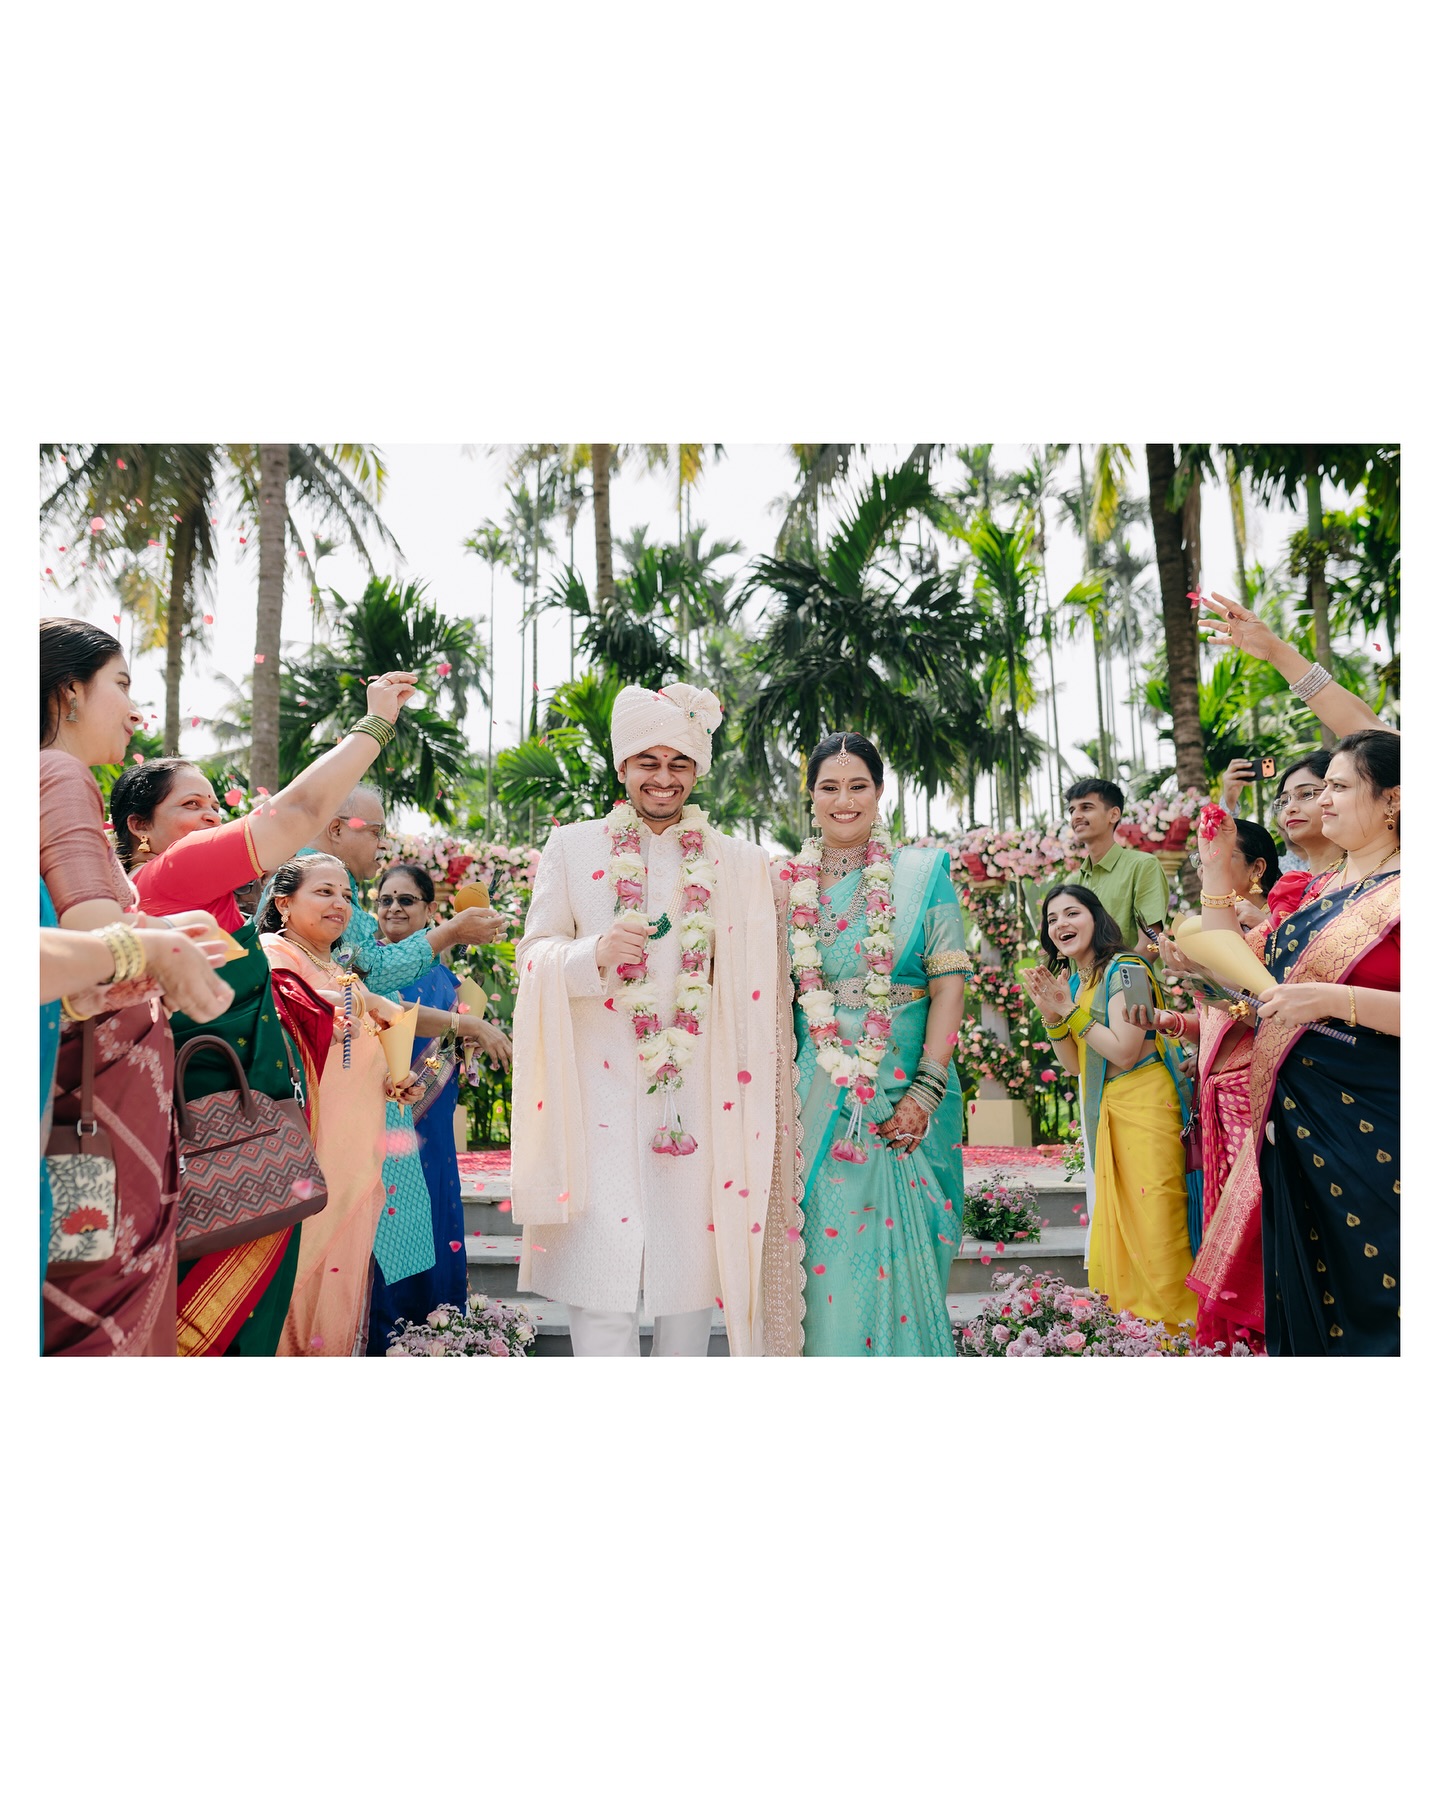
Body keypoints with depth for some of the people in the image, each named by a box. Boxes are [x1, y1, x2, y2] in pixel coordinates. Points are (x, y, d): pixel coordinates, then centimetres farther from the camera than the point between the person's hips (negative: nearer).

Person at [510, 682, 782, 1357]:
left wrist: (752, 1105, 2)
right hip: (599, 1089, -1)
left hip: (699, 1092, 1)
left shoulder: (739, 863, 9)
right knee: (600, 1260, -6)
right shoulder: (570, 847, 8)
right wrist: (594, 954, -16)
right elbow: (532, 954, 5)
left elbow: (754, 997, 8)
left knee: (692, 1254, 7)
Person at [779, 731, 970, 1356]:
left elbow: (949, 985, -3)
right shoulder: (789, 882, 8)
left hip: (903, 1099, -1)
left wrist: (926, 1090, -12)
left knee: (897, 1257, 3)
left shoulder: (922, 873, 2)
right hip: (815, 1096, 2)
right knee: (824, 1254, 4)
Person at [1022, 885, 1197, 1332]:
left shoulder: (1126, 971, -12)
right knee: (1116, 1222, 11)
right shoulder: (1074, 981, 12)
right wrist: (1051, 1014, -4)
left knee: (1153, 1218, -5)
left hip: (1145, 1105, -8)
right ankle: (1133, 1312, 23)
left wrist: (1070, 1010, -15)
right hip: (1107, 1110, 8)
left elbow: (1123, 1052, -19)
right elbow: (1075, 1064, 11)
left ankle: (1178, 1320, 9)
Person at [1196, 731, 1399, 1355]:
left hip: (1371, 1127, -7)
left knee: (1372, 1296, 4)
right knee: (1303, 1289, 16)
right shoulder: (1314, 894, 13)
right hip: (1294, 1119, 7)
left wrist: (1332, 1000, -25)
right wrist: (1215, 868, 12)